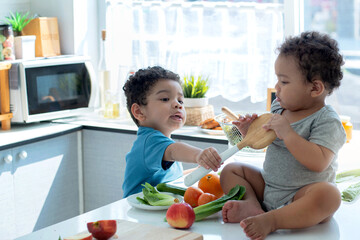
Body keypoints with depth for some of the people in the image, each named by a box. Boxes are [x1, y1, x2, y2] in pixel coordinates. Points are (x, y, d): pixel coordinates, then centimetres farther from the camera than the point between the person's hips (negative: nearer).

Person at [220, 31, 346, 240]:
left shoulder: (327, 121, -16)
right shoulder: (280, 108, 6)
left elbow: (318, 162, -31)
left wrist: (287, 133, -31)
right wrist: (250, 132, -2)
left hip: (300, 194, -8)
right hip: (267, 185, 8)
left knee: (329, 195, -37)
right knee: (230, 170, 5)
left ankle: (271, 220, -40)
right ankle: (252, 205, -22)